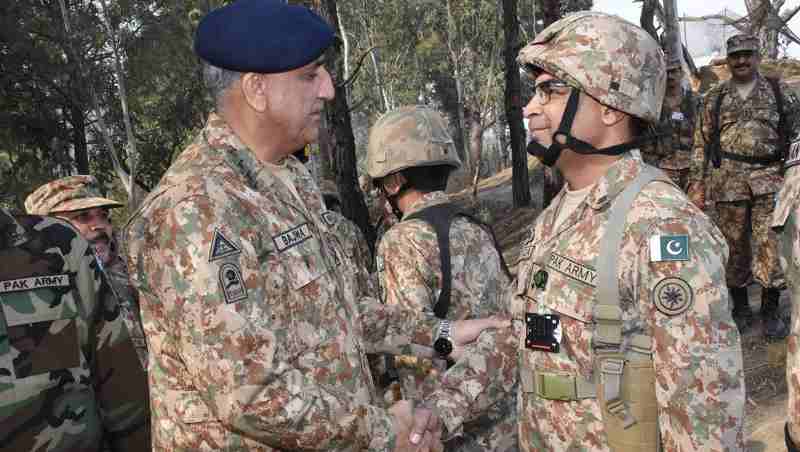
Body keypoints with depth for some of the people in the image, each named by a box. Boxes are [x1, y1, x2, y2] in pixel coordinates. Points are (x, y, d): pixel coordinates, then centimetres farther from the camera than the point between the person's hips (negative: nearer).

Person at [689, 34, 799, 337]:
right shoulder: (714, 98, 10)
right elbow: (701, 144, 8)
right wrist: (697, 185, 1)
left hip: (770, 179, -1)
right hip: (728, 181, 1)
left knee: (770, 243, -5)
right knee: (734, 245, 6)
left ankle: (771, 310, 8)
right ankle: (740, 308, 20)